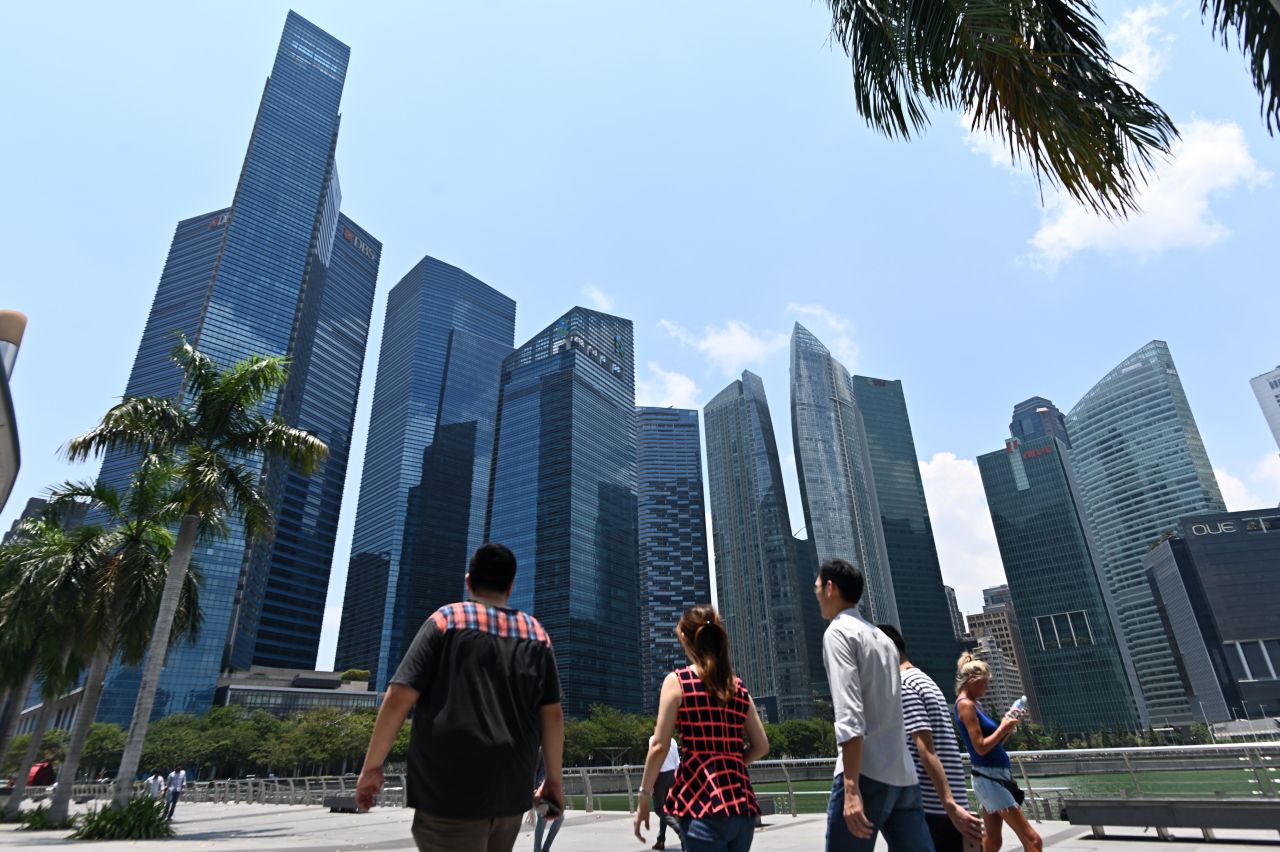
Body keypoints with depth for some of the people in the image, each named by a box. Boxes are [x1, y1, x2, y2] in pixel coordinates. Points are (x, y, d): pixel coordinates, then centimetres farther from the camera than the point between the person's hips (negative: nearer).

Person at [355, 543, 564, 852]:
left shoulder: (446, 619, -2)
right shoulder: (536, 634, 8)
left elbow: (399, 698, -7)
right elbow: (552, 713, 6)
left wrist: (372, 766, 2)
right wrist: (554, 779, 15)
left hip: (450, 790, -4)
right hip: (510, 792, 4)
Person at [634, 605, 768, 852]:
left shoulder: (677, 681, -4)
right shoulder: (738, 687, 11)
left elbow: (659, 747, -6)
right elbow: (761, 746, 15)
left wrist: (644, 798, 2)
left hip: (702, 800, -5)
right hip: (741, 800, 6)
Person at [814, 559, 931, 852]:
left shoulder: (838, 631, -4)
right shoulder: (883, 638, 20)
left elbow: (849, 713, -15)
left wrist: (851, 786, -20)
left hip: (867, 774, -8)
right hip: (904, 775, 8)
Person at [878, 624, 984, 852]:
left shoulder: (900, 685, -10)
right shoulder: (925, 681, 18)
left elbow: (925, 749, -18)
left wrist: (950, 805, -23)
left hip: (928, 805, -9)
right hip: (949, 805, 9)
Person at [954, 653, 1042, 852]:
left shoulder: (974, 705, 16)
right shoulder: (966, 705, -14)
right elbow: (981, 747, -19)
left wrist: (1008, 726, 6)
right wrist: (1003, 728, -9)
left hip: (994, 777, 10)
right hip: (988, 778, -10)